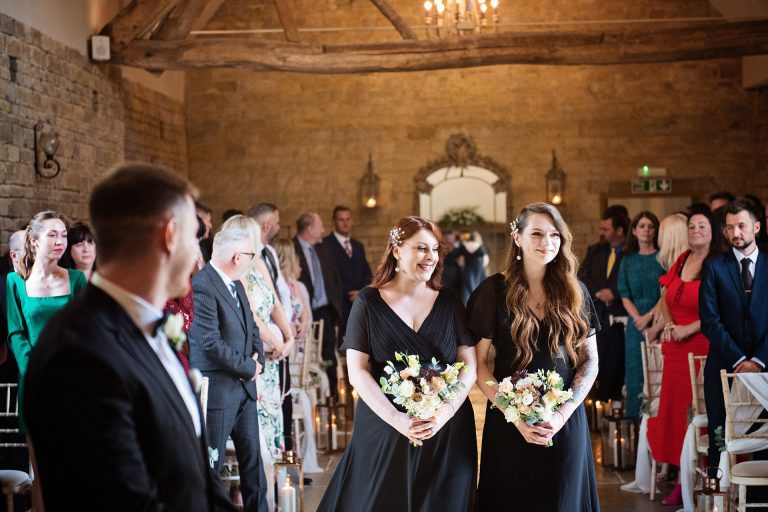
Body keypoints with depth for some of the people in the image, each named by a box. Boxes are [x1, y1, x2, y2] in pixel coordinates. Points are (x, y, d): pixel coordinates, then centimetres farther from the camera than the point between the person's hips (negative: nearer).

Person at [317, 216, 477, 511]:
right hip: (384, 429, -2)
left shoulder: (449, 302, 5)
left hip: (447, 432, 2)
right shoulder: (369, 302, 0)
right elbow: (357, 371, -5)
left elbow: (469, 367, 2)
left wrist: (444, 413, -14)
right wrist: (397, 419, -16)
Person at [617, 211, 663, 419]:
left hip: (659, 322, -3)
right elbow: (624, 295, 6)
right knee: (636, 371, 2)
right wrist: (639, 320, -7)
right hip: (636, 324, 3)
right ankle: (637, 417, 7)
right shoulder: (628, 260, 12)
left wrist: (649, 316, -12)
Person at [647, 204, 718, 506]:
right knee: (674, 409, 8)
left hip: (702, 347, -7)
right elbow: (666, 297, 20)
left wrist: (688, 329, -16)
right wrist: (669, 324, 4)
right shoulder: (682, 260, 11)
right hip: (676, 350, 7)